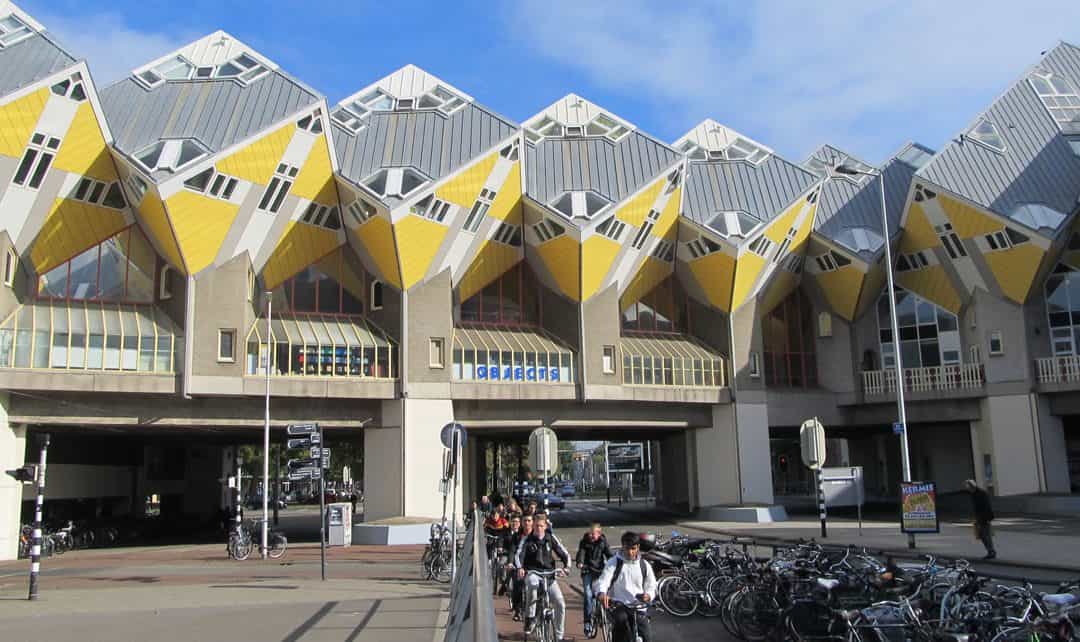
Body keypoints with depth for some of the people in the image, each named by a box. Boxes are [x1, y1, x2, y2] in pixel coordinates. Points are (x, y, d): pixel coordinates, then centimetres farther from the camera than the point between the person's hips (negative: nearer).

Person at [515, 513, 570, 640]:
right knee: (532, 584, -40)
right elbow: (518, 555, -12)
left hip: (549, 574, 3)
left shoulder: (551, 538, 3)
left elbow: (564, 553, 3)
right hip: (532, 572, -2)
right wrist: (520, 568, -33)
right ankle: (530, 618, -23)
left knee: (560, 604, -9)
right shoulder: (527, 540, -1)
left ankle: (559, 636, 9)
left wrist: (566, 566, -17)